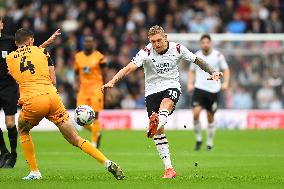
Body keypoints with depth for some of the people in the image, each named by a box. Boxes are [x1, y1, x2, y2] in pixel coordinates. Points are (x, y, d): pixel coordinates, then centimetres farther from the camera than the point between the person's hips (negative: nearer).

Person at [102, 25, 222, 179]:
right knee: (159, 131, -8)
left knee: (167, 103, -37)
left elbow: (196, 60, 10)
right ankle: (168, 168, -5)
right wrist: (112, 81, -37)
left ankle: (155, 124, -69)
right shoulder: (146, 52, -12)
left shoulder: (177, 49, -4)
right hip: (152, 90, 0)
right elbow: (130, 67, -24)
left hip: (171, 86, 0)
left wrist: (212, 72, 0)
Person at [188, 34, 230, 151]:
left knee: (210, 117, 5)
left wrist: (225, 82, -9)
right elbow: (192, 71, 16)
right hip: (199, 88, 0)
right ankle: (198, 139, -1)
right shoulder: (196, 56, 3)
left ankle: (210, 143, 20)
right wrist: (190, 83, 1)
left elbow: (226, 70, 7)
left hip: (213, 90, 0)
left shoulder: (218, 55, -1)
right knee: (196, 113, -19)